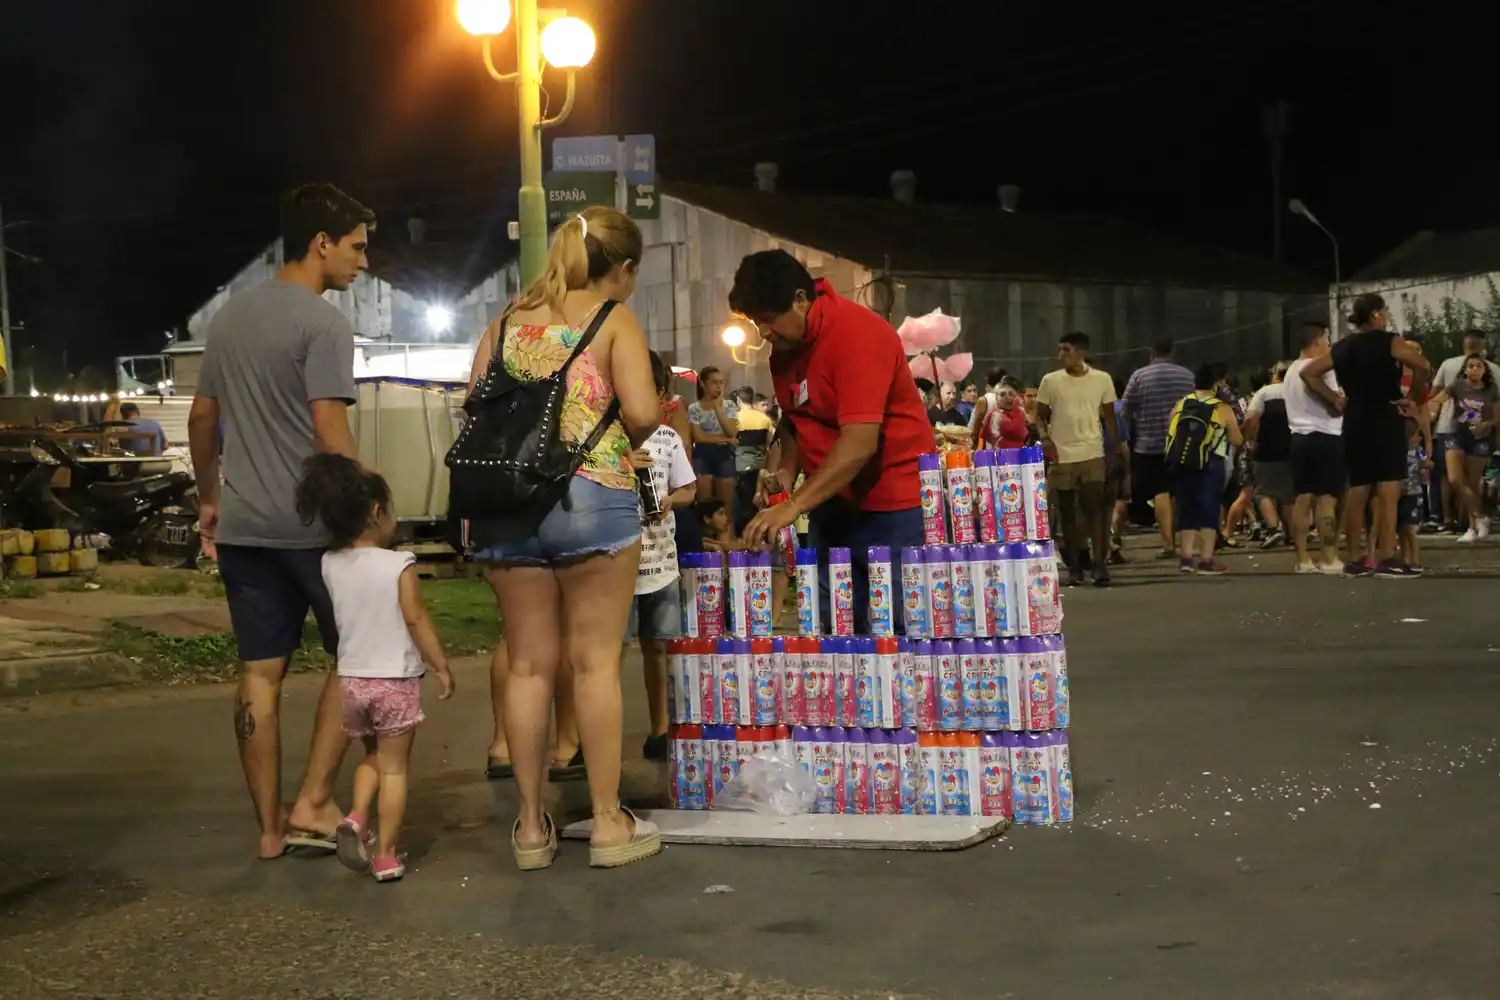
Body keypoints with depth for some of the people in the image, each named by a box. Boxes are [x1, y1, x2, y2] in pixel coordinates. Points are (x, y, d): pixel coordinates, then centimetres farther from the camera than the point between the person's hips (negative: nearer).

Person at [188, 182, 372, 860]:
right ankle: (312, 805, 2)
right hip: (313, 525, -7)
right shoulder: (323, 324, -12)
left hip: (241, 526, 7)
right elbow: (331, 436, -18)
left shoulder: (228, 316, 12)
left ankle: (270, 828, 12)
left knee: (260, 674, 8)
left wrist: (210, 498, 26)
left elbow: (201, 418, 17)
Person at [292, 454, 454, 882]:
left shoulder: (330, 565, -1)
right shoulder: (398, 565, -14)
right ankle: (387, 856, 6)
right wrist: (442, 667, -4)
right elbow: (416, 620, -14)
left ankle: (356, 818, 1)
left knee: (373, 757, 24)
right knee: (394, 767, 5)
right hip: (396, 679, -4)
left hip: (351, 678, 4)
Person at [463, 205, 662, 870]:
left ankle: (531, 827, 14)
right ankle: (609, 823, 8)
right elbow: (642, 413, -11)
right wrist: (628, 436, 10)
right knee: (596, 662, 3)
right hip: (594, 497, -4)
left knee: (529, 665, 10)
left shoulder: (506, 324, 14)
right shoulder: (614, 321, 1)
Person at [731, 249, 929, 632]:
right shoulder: (784, 345, 6)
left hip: (893, 504, -8)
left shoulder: (857, 333, -20)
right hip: (832, 504, 8)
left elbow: (860, 441, -28)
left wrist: (793, 506, -30)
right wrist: (787, 471, 0)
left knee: (897, 629, -8)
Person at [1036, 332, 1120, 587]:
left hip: (1093, 454, -1)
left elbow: (1109, 416, 10)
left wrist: (1115, 451, 6)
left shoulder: (1102, 379, 2)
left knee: (1095, 508, -9)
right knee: (1067, 513, 5)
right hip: (1061, 456, 1)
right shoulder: (1050, 381, 1)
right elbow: (1040, 415, 8)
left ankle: (1100, 565, -10)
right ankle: (1074, 567, 12)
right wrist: (1045, 437, -11)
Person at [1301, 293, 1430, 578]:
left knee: (1357, 493, 10)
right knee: (1388, 491, -8)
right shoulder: (1388, 342, -8)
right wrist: (1412, 398, -9)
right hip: (1386, 423, -6)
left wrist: (1334, 400, 11)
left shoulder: (1342, 348, 11)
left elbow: (1308, 373, 15)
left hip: (1354, 426, 6)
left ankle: (1355, 560, 13)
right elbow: (1423, 366, -22)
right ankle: (1387, 560, -13)